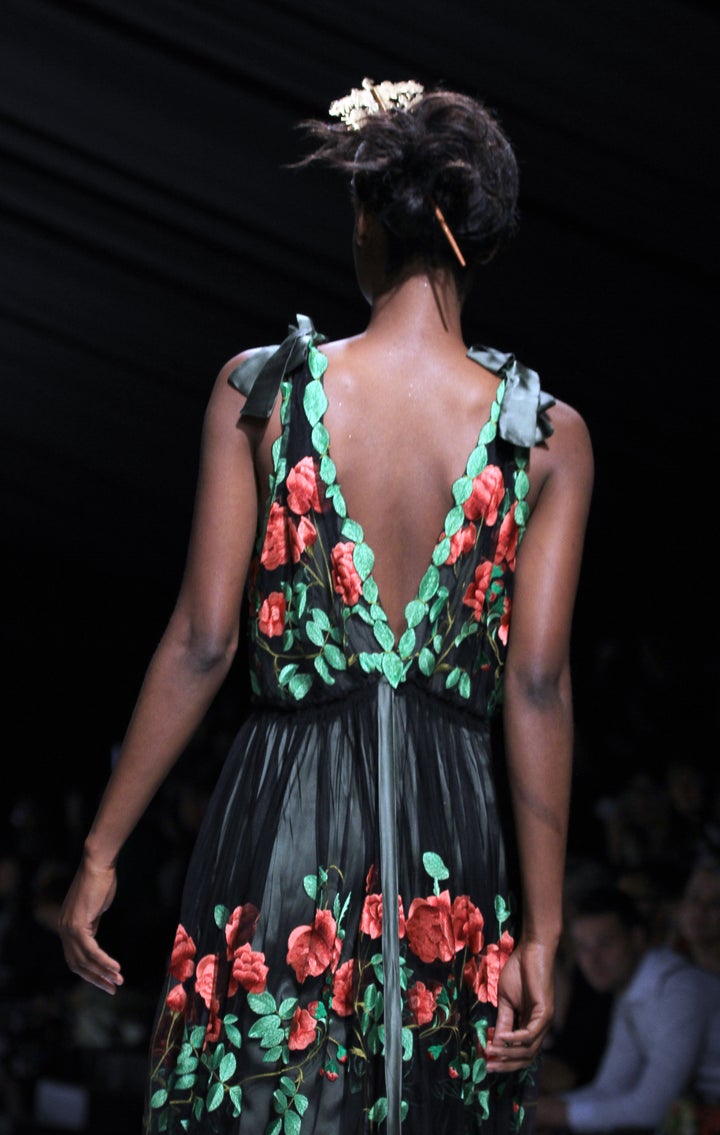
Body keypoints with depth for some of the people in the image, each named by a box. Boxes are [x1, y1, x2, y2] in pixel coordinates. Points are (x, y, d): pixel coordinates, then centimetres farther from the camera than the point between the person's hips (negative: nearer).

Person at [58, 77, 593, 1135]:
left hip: (283, 805, -1)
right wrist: (542, 932, -2)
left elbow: (202, 644, -3)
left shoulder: (260, 390, -1)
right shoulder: (550, 439, 0)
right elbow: (538, 686, -4)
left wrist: (102, 852, 4)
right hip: (453, 829, 1)